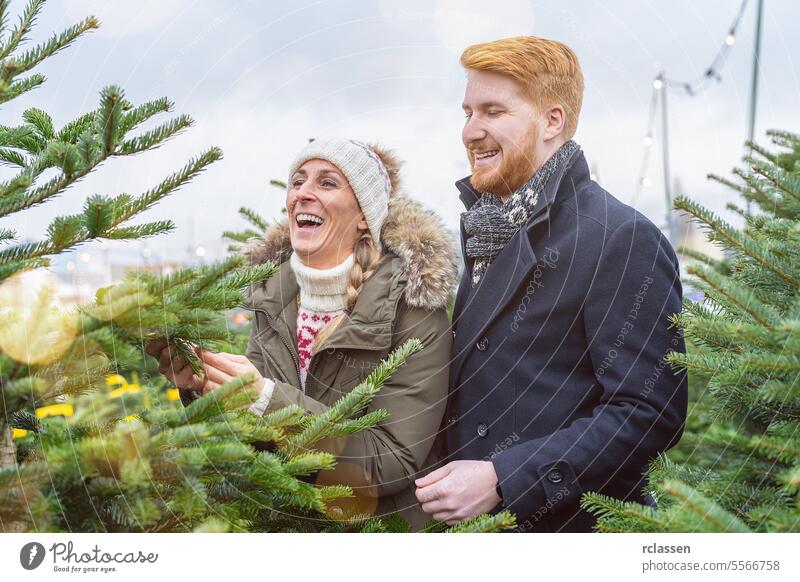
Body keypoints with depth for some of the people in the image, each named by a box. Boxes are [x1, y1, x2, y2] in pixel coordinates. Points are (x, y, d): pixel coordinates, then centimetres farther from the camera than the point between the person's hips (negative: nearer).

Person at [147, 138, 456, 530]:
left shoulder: (413, 304, -16)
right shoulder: (275, 292, -1)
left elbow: (395, 461, -19)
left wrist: (268, 400, -26)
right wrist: (201, 383, -13)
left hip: (383, 526, -4)